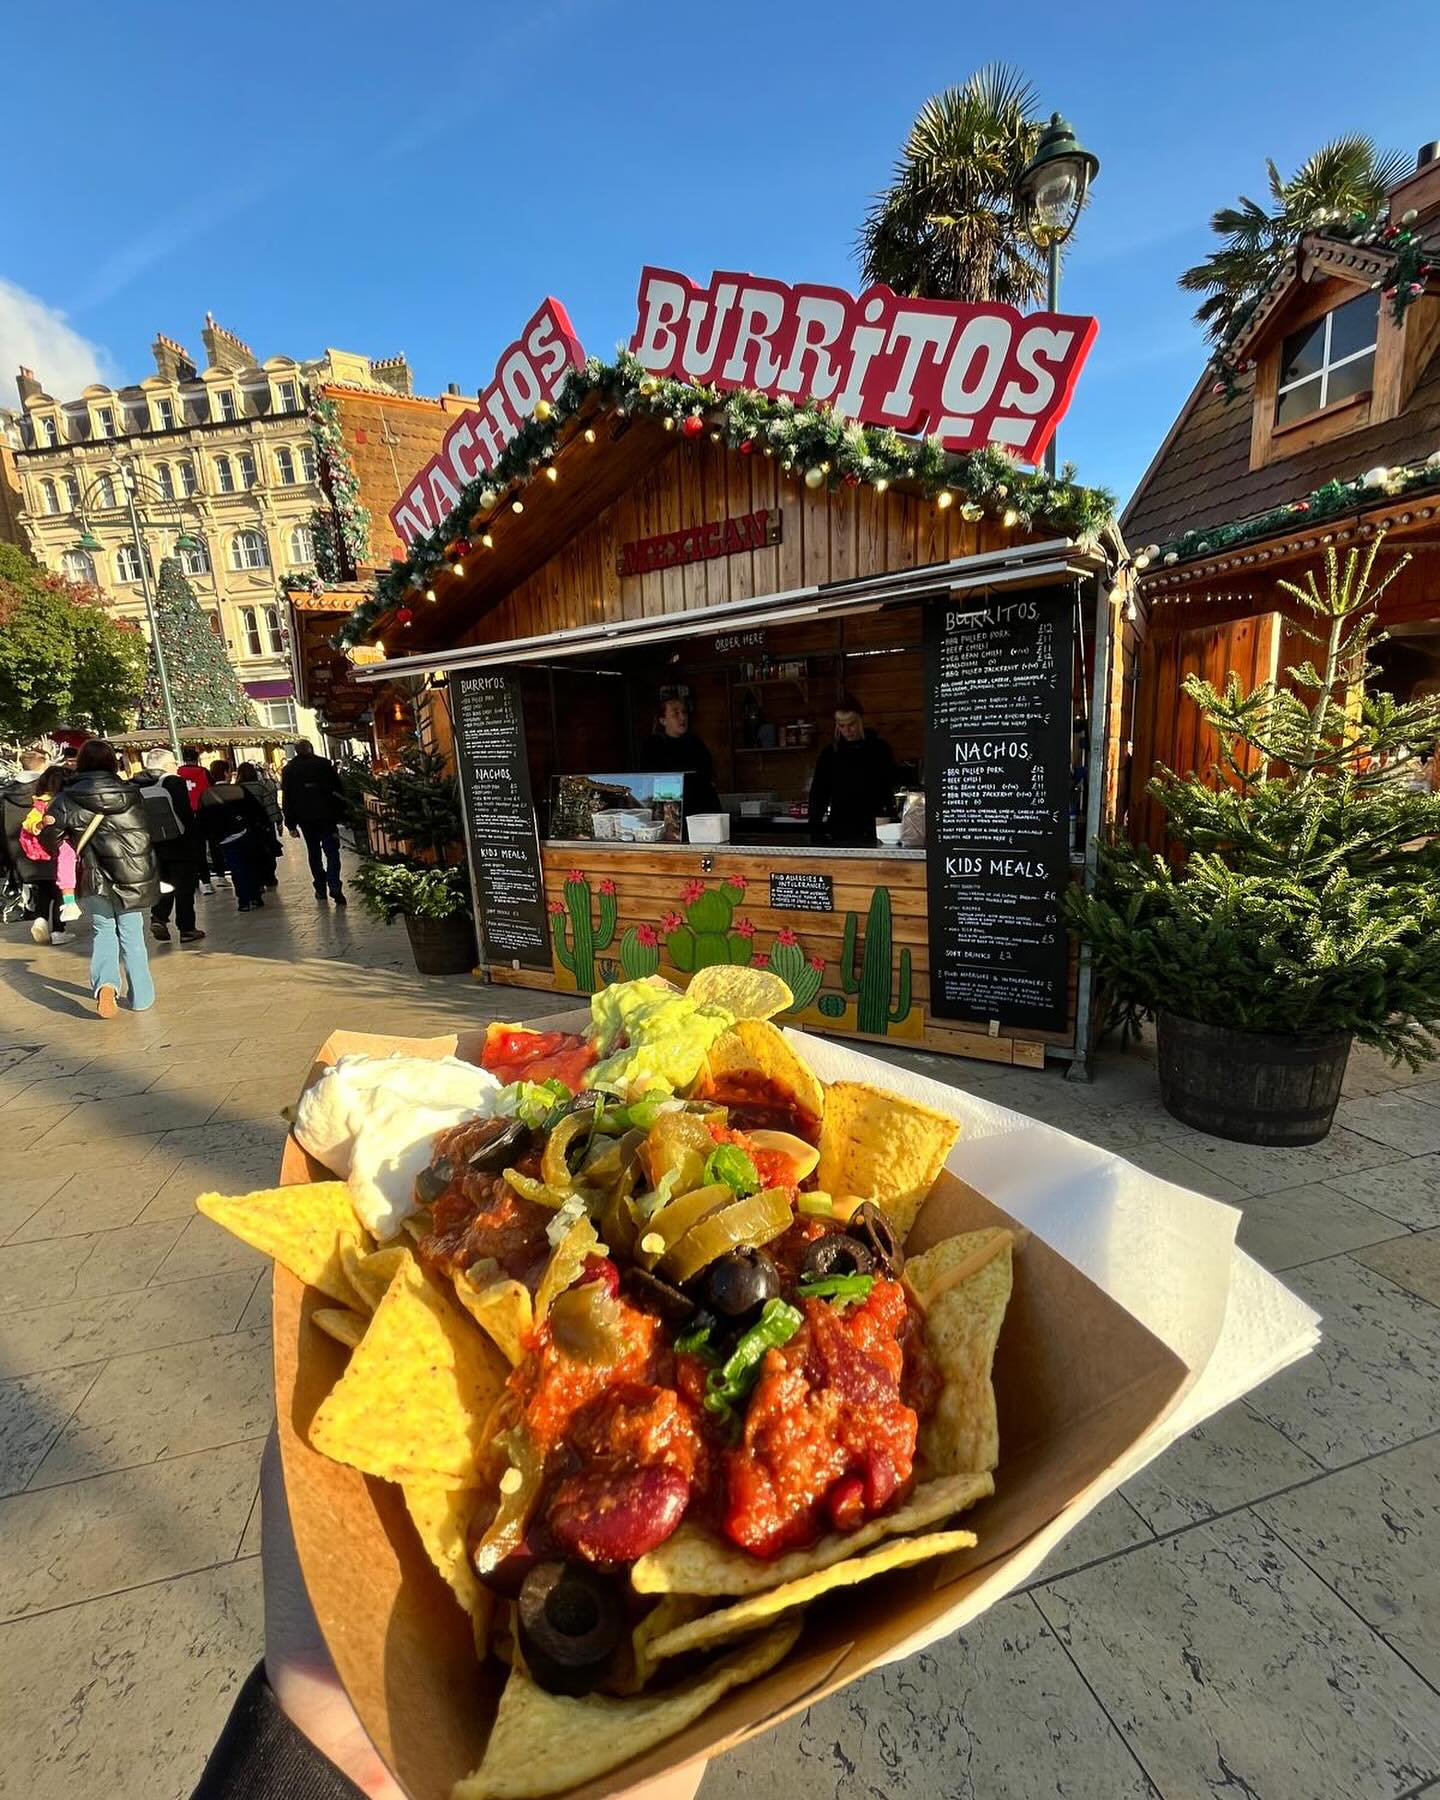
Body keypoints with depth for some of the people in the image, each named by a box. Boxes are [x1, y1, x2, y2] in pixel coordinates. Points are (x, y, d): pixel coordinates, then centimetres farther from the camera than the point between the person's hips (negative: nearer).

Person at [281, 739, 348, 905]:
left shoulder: (288, 770, 5)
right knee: (331, 851, -3)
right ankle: (334, 888, -19)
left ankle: (320, 889, 15)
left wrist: (290, 824, 6)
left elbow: (287, 800, 4)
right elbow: (339, 790, -1)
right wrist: (342, 812, 4)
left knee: (314, 852, 13)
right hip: (327, 816, -2)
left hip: (305, 818, 2)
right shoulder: (324, 763, 0)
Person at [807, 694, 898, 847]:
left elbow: (891, 791, 2)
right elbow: (818, 795, 7)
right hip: (839, 831, 1)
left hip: (872, 831, -1)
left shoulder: (880, 749, 4)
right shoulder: (829, 753, 7)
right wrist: (815, 832, -4)